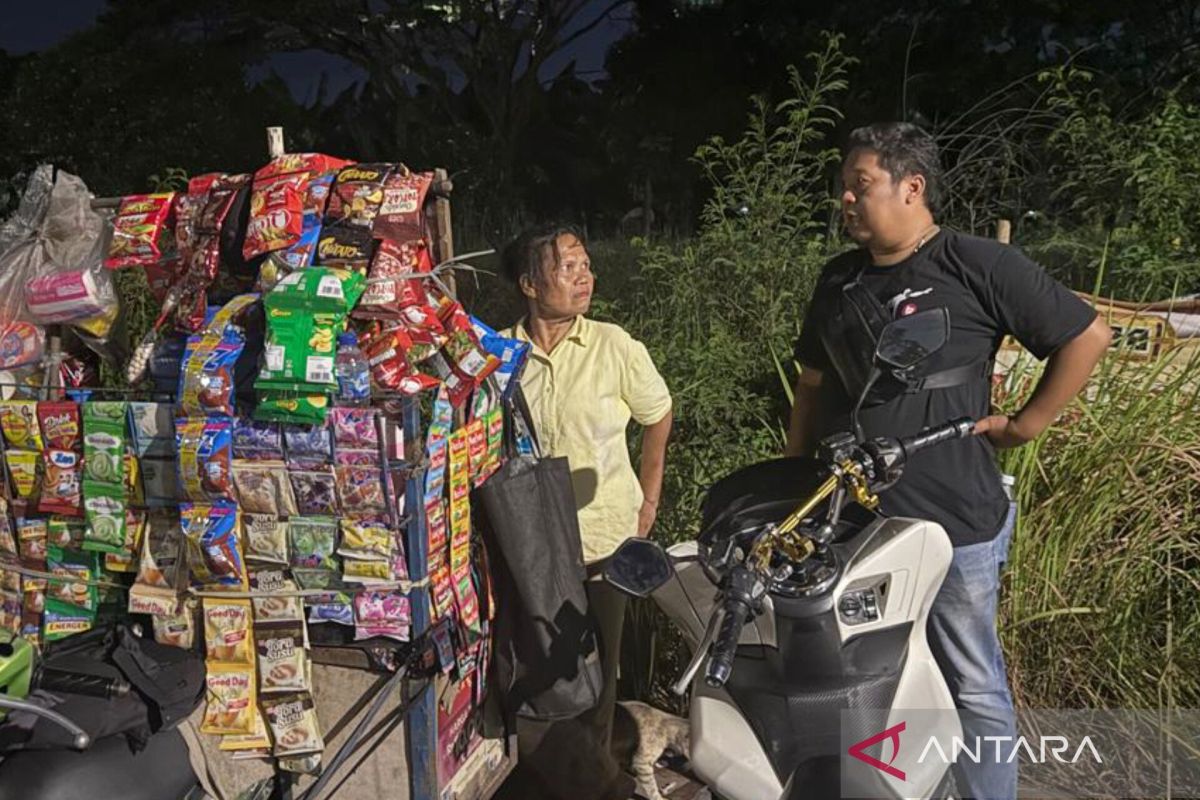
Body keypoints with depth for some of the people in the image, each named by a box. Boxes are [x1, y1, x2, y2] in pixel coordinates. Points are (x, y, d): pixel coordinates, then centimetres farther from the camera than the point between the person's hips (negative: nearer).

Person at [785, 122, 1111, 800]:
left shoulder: (978, 266, -7)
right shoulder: (838, 281, 11)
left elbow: (1088, 336, -4)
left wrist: (1023, 425, -4)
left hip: (953, 524, -5)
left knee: (973, 688, 8)